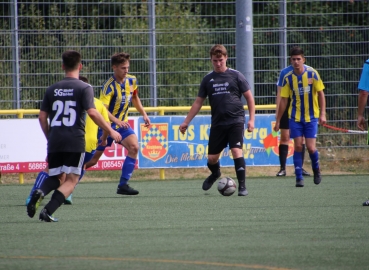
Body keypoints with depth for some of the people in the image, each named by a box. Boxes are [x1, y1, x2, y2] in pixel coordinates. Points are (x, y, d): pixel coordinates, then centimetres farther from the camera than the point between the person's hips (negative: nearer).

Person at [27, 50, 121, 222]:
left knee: (55, 177, 16)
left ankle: (40, 192, -18)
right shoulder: (84, 88, -2)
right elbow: (92, 112, -13)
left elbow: (42, 117, 12)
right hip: (75, 142, -4)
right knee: (71, 180, 1)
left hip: (54, 142, 4)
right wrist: (110, 131, -5)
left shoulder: (52, 89, 12)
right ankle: (48, 211, -18)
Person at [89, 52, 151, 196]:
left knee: (134, 147, -18)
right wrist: (117, 121, -42)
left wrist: (144, 114, 12)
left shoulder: (131, 81, 0)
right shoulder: (109, 86, -21)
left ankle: (123, 185, -14)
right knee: (92, 159, -3)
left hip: (122, 124, 6)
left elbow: (135, 98, 20)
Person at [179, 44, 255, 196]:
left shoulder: (235, 76, 0)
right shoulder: (208, 79, 9)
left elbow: (249, 98, 3)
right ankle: (215, 174, 40)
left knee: (236, 151, -19)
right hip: (217, 123, 3)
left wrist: (251, 119, -5)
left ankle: (242, 186, -12)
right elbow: (198, 102, 15)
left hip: (235, 121, -3)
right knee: (212, 158, 6)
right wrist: (186, 122, 12)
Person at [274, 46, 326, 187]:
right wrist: (278, 121, 4)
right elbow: (283, 100, 3)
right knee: (298, 146, -5)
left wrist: (322, 114, -8)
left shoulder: (312, 73, -7)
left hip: (311, 116, -1)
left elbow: (320, 94, -1)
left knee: (311, 148, -5)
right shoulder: (288, 77, -2)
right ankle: (299, 178, 2)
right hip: (295, 117, 1)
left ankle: (316, 169, 24)